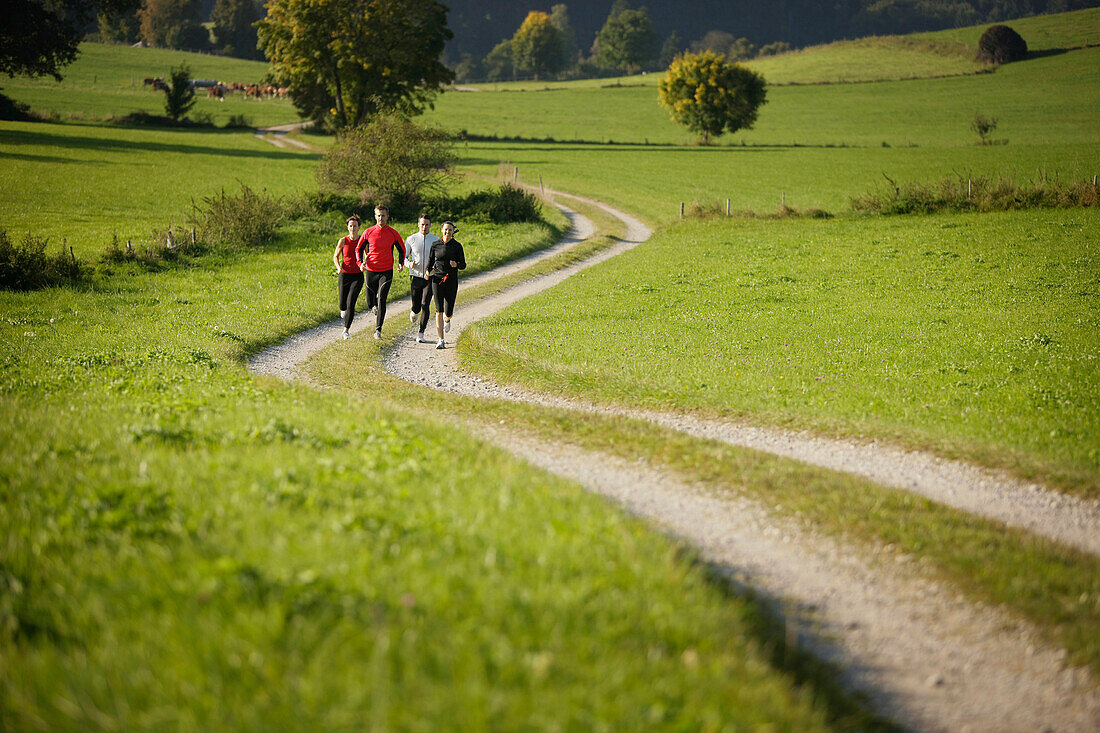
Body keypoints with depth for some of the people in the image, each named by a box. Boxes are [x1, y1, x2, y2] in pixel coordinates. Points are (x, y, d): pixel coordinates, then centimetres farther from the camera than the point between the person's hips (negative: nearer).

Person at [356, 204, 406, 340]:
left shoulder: (393, 233, -1)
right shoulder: (368, 232, 0)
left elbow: (402, 249, 14)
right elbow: (359, 249, 10)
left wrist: (401, 263, -3)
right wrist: (361, 262, -8)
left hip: (386, 272, -2)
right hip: (371, 271, 2)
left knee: (381, 301, -15)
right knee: (370, 303, 8)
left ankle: (378, 331, -11)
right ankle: (376, 310, 46)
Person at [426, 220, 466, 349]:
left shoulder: (457, 246, 1)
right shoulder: (435, 245, 4)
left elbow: (463, 265, 2)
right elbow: (430, 261, 17)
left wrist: (456, 264, -18)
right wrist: (428, 271, 2)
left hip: (451, 280, 0)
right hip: (437, 280, 0)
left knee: (448, 313, 1)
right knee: (439, 310, -11)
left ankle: (447, 319, 41)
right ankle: (441, 340, -9)